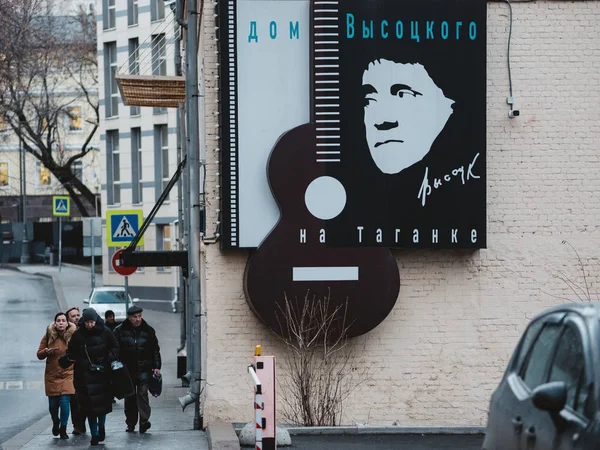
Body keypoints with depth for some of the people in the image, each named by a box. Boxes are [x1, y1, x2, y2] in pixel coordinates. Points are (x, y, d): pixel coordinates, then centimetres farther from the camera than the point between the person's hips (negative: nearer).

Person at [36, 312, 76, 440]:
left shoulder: (73, 336, -4)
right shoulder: (49, 336, 0)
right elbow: (39, 355, 6)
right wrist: (47, 351, -13)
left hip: (67, 375, -2)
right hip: (52, 375, 2)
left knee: (64, 402, -12)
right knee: (53, 404, 6)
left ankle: (63, 429, 5)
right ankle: (55, 423, 37)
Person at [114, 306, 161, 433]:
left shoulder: (148, 330, 6)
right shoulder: (120, 331, 1)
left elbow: (155, 350, 9)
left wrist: (156, 366, 2)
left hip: (144, 369, -1)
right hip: (127, 369, 1)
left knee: (142, 393, -13)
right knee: (130, 397, 7)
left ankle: (144, 420, -18)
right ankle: (131, 424, 15)